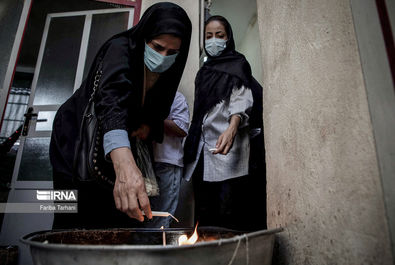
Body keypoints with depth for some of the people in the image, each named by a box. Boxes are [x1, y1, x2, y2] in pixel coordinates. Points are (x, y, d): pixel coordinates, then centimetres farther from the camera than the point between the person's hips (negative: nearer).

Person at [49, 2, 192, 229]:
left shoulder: (166, 74, -4)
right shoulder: (121, 49, -23)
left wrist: (149, 127, -16)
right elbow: (112, 99, -43)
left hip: (122, 153, 6)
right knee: (79, 226, -6)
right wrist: (125, 165, -59)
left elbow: (156, 114, 9)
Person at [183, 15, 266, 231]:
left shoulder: (237, 64, 9)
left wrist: (232, 128, -29)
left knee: (228, 216, -10)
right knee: (203, 216, 5)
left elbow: (242, 100, -9)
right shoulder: (204, 71, 26)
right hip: (202, 151, 6)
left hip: (227, 149, -6)